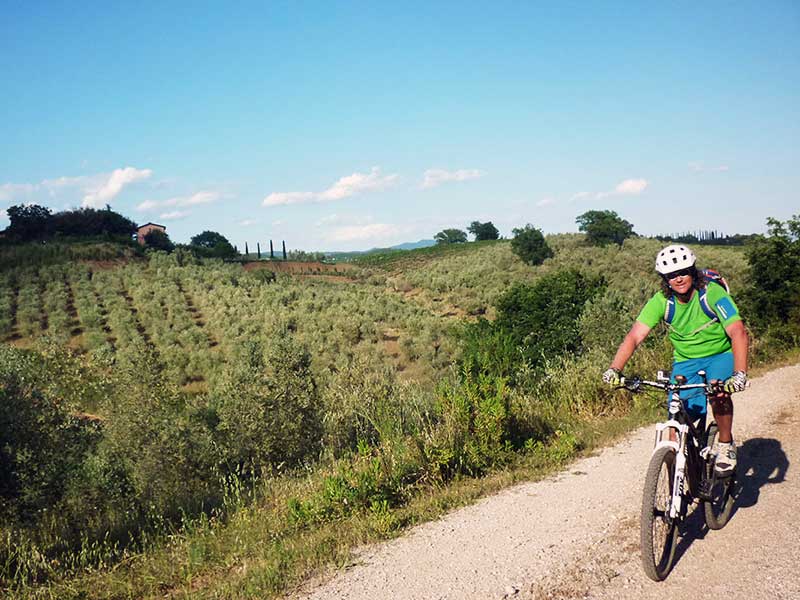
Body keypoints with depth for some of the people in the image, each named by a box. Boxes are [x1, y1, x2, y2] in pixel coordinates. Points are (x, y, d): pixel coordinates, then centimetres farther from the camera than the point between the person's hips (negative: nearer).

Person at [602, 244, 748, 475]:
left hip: (719, 355, -2)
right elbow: (634, 336, -21)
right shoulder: (661, 301, -15)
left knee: (719, 392, -32)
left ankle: (725, 445, -7)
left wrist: (740, 374, -45)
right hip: (685, 361, 3)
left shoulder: (712, 293, -23)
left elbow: (738, 332, -32)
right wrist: (614, 369, -36)